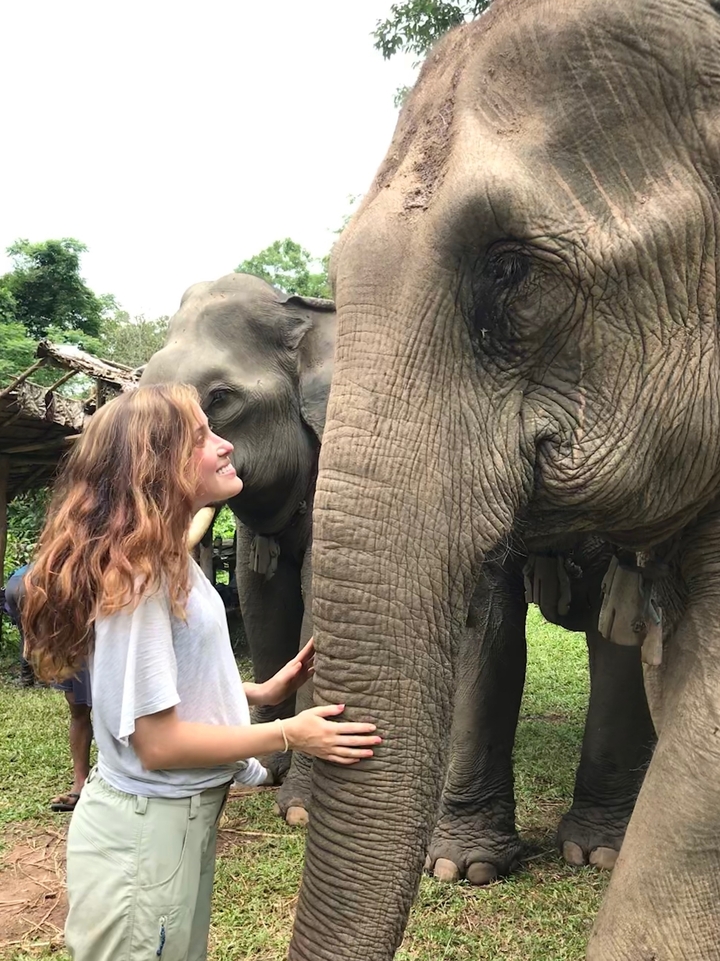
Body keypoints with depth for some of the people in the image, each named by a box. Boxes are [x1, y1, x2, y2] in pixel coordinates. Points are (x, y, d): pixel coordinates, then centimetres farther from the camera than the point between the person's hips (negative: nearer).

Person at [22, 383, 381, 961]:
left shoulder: (170, 563, 4)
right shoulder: (135, 576, -25)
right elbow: (156, 741, -24)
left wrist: (261, 692, 5)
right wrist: (289, 735, -20)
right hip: (144, 831, -9)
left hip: (188, 818, 9)